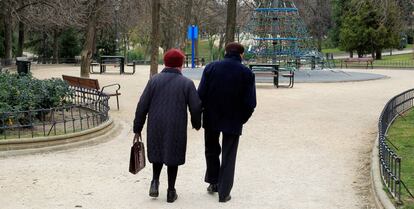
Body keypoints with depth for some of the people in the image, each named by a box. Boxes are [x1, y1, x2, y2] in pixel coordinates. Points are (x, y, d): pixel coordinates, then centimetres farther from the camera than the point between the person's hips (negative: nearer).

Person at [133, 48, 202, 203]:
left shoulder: (154, 80, -2)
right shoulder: (187, 83, -4)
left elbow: (142, 106, -3)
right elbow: (196, 107, -3)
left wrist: (137, 128, 4)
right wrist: (196, 124, 16)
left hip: (155, 127, 1)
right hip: (177, 129, -1)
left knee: (157, 152, 23)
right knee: (173, 156, 11)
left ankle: (155, 181, 8)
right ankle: (171, 192, 15)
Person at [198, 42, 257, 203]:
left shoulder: (211, 68, -6)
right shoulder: (247, 73, -7)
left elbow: (201, 94, -8)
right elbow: (250, 103, -9)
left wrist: (201, 113, 6)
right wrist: (242, 119, 6)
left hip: (211, 118, 1)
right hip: (233, 121, -1)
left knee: (212, 150, 23)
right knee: (228, 157, 8)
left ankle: (213, 182, 31)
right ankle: (223, 192, 10)